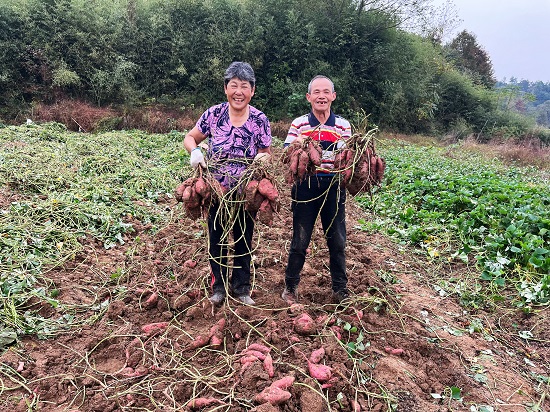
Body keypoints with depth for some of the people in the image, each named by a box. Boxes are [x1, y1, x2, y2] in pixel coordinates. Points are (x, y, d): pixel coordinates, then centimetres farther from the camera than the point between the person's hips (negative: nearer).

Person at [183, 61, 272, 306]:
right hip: (216, 190, 0)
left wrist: (263, 158, -22)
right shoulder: (213, 114, -6)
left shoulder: (260, 120, -5)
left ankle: (241, 288, 31)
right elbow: (189, 138, 3)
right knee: (217, 238, 12)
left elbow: (266, 153, 2)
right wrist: (195, 151, -19)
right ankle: (219, 287, 31)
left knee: (243, 239, 13)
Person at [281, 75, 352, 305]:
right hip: (305, 186, -1)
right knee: (300, 241, 6)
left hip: (334, 187, 2)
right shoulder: (298, 124, 0)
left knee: (337, 241, 9)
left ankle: (340, 289, 26)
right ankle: (290, 287, 24)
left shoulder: (343, 126, 4)